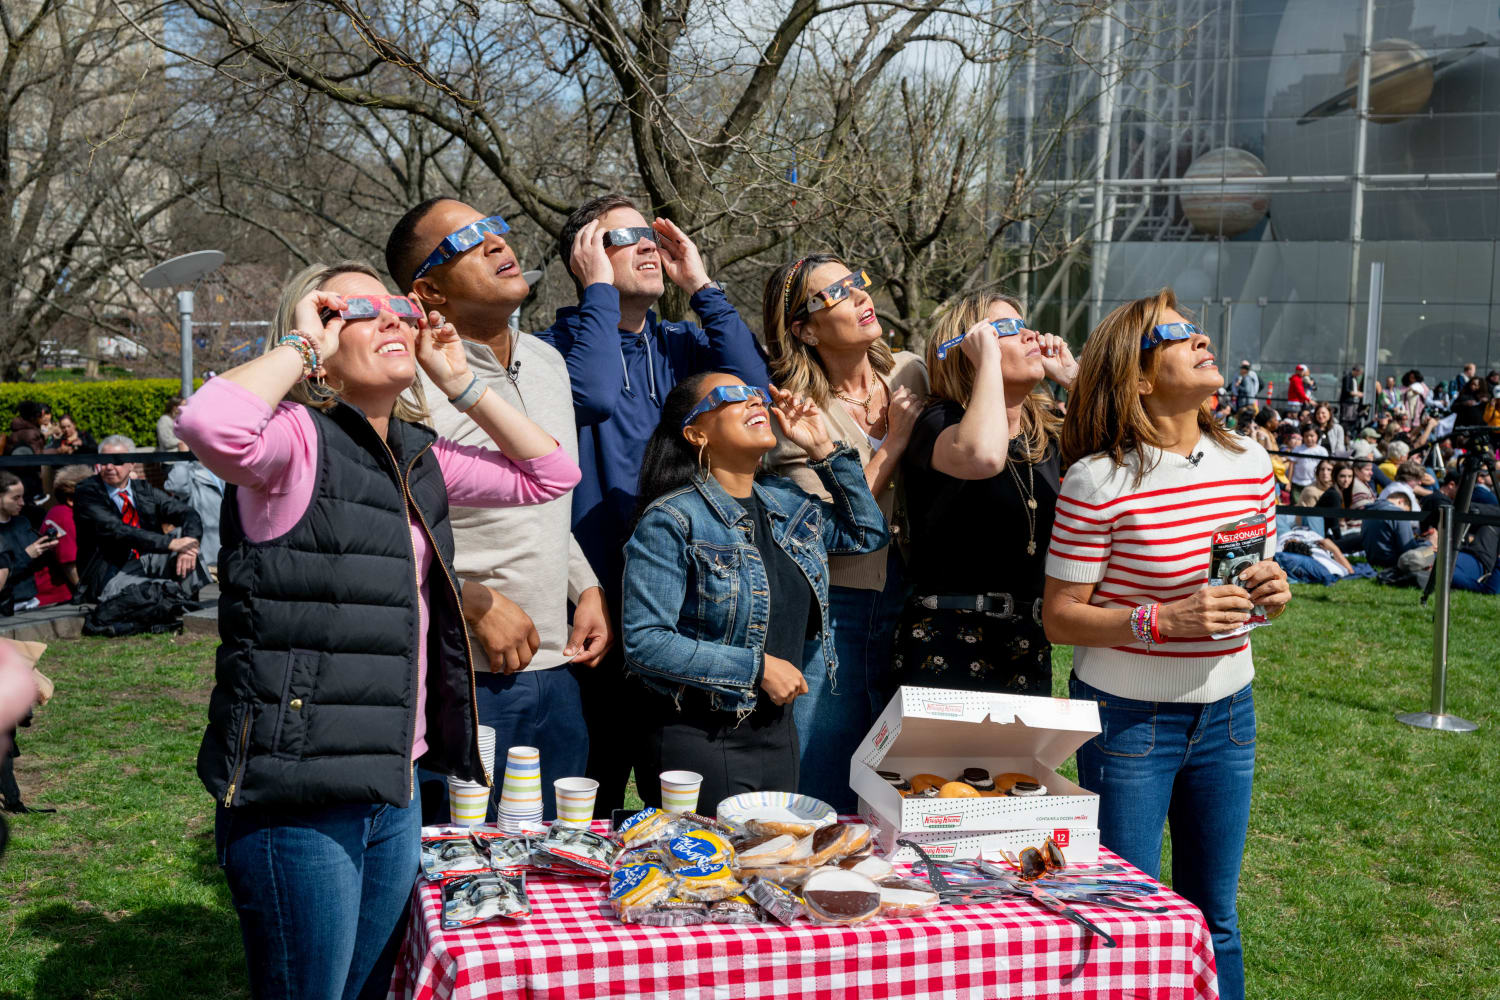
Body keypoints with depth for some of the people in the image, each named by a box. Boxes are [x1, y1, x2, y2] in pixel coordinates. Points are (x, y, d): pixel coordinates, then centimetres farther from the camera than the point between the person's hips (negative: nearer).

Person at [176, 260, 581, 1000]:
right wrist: (301, 344, -15)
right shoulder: (298, 439, -9)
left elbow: (550, 472, 17)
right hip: (296, 795, -7)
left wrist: (458, 380, 10)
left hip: (392, 792, 8)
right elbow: (209, 425, -32)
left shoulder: (419, 459, 13)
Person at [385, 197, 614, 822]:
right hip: (462, 678, -7)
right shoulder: (413, 383, -15)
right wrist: (477, 603, -18)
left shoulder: (547, 361, 12)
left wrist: (588, 589, 11)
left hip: (556, 670, 7)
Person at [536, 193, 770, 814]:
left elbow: (753, 387, -5)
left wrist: (702, 288, -2)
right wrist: (599, 290, -13)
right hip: (602, 595, -4)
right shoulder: (560, 343, -2)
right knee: (599, 779, 5)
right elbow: (595, 394, -24)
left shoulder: (683, 345, 13)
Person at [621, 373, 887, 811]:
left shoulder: (788, 503, 8)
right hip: (698, 738, -7)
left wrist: (823, 450, 10)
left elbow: (868, 532, 22)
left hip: (778, 729, 7)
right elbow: (643, 642, -19)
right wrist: (757, 667, -19)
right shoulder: (671, 521, -14)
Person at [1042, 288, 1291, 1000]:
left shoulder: (1249, 464, 1)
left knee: (1214, 918, 16)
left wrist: (1272, 592, -8)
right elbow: (1059, 618, -13)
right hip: (1128, 719, -5)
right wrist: (1165, 621, -25)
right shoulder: (1098, 481, -16)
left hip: (1226, 712, 5)